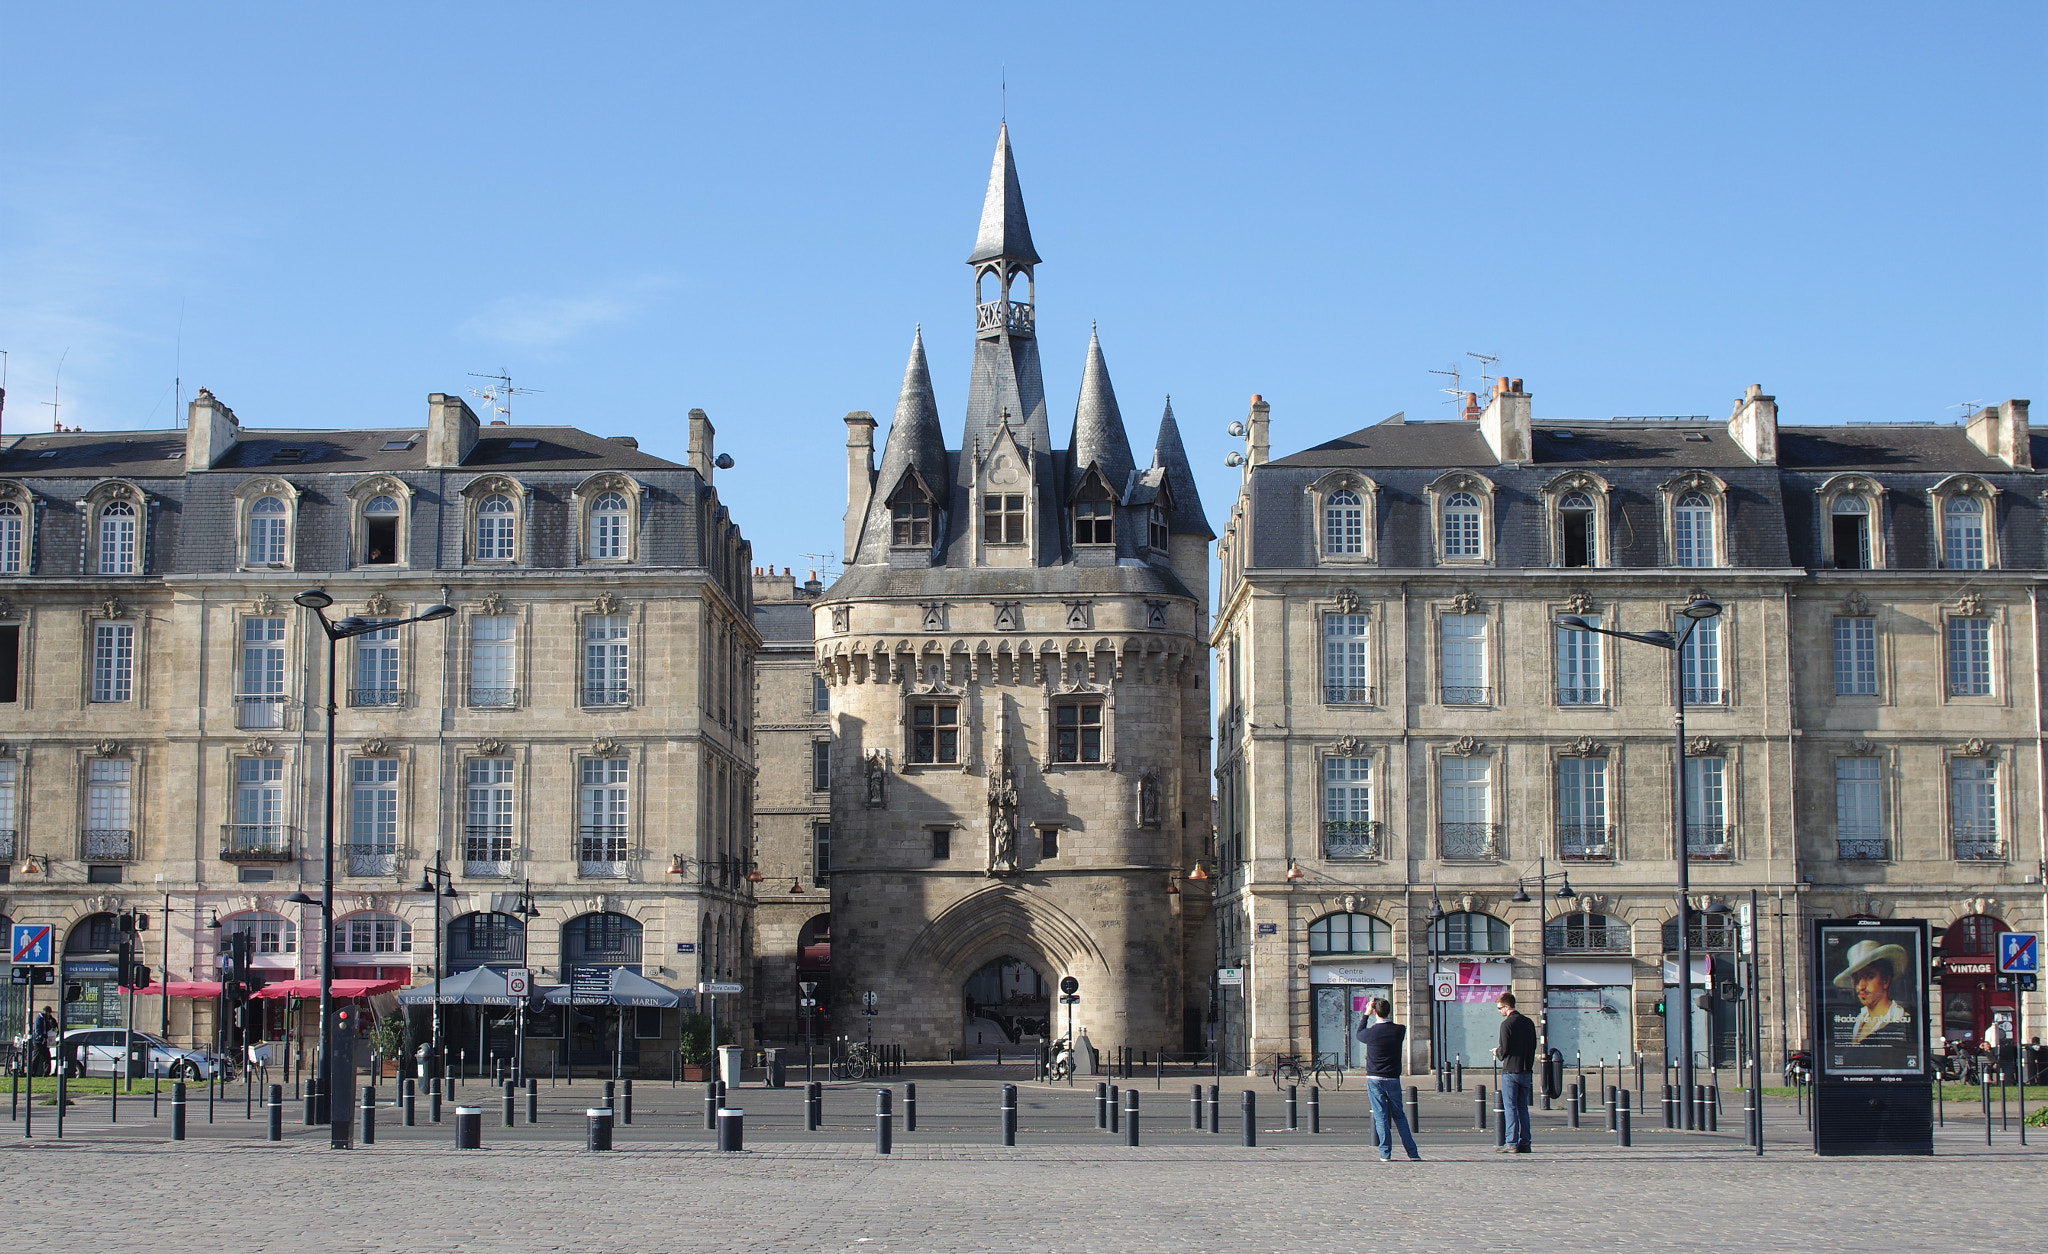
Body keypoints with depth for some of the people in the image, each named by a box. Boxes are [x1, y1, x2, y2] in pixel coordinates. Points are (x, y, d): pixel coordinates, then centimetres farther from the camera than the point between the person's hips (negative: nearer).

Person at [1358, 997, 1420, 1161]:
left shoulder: (1371, 1032, -10)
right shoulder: (1399, 1030, -6)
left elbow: (1359, 1035, 14)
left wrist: (1366, 1014, 21)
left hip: (1374, 1079, -2)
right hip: (1393, 1079, 2)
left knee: (1380, 1117, 1)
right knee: (1399, 1117, 11)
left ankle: (1385, 1154, -3)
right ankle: (1412, 1153, 9)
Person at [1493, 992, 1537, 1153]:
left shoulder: (1507, 1023, -12)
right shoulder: (1528, 1022, 10)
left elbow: (1504, 1049, -15)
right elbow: (1533, 1046, 13)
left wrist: (1497, 1052, 7)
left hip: (1510, 1070, -7)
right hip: (1525, 1070, 7)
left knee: (1510, 1107, -4)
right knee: (1523, 1107, 11)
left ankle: (1511, 1142, -7)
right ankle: (1524, 1142, 10)